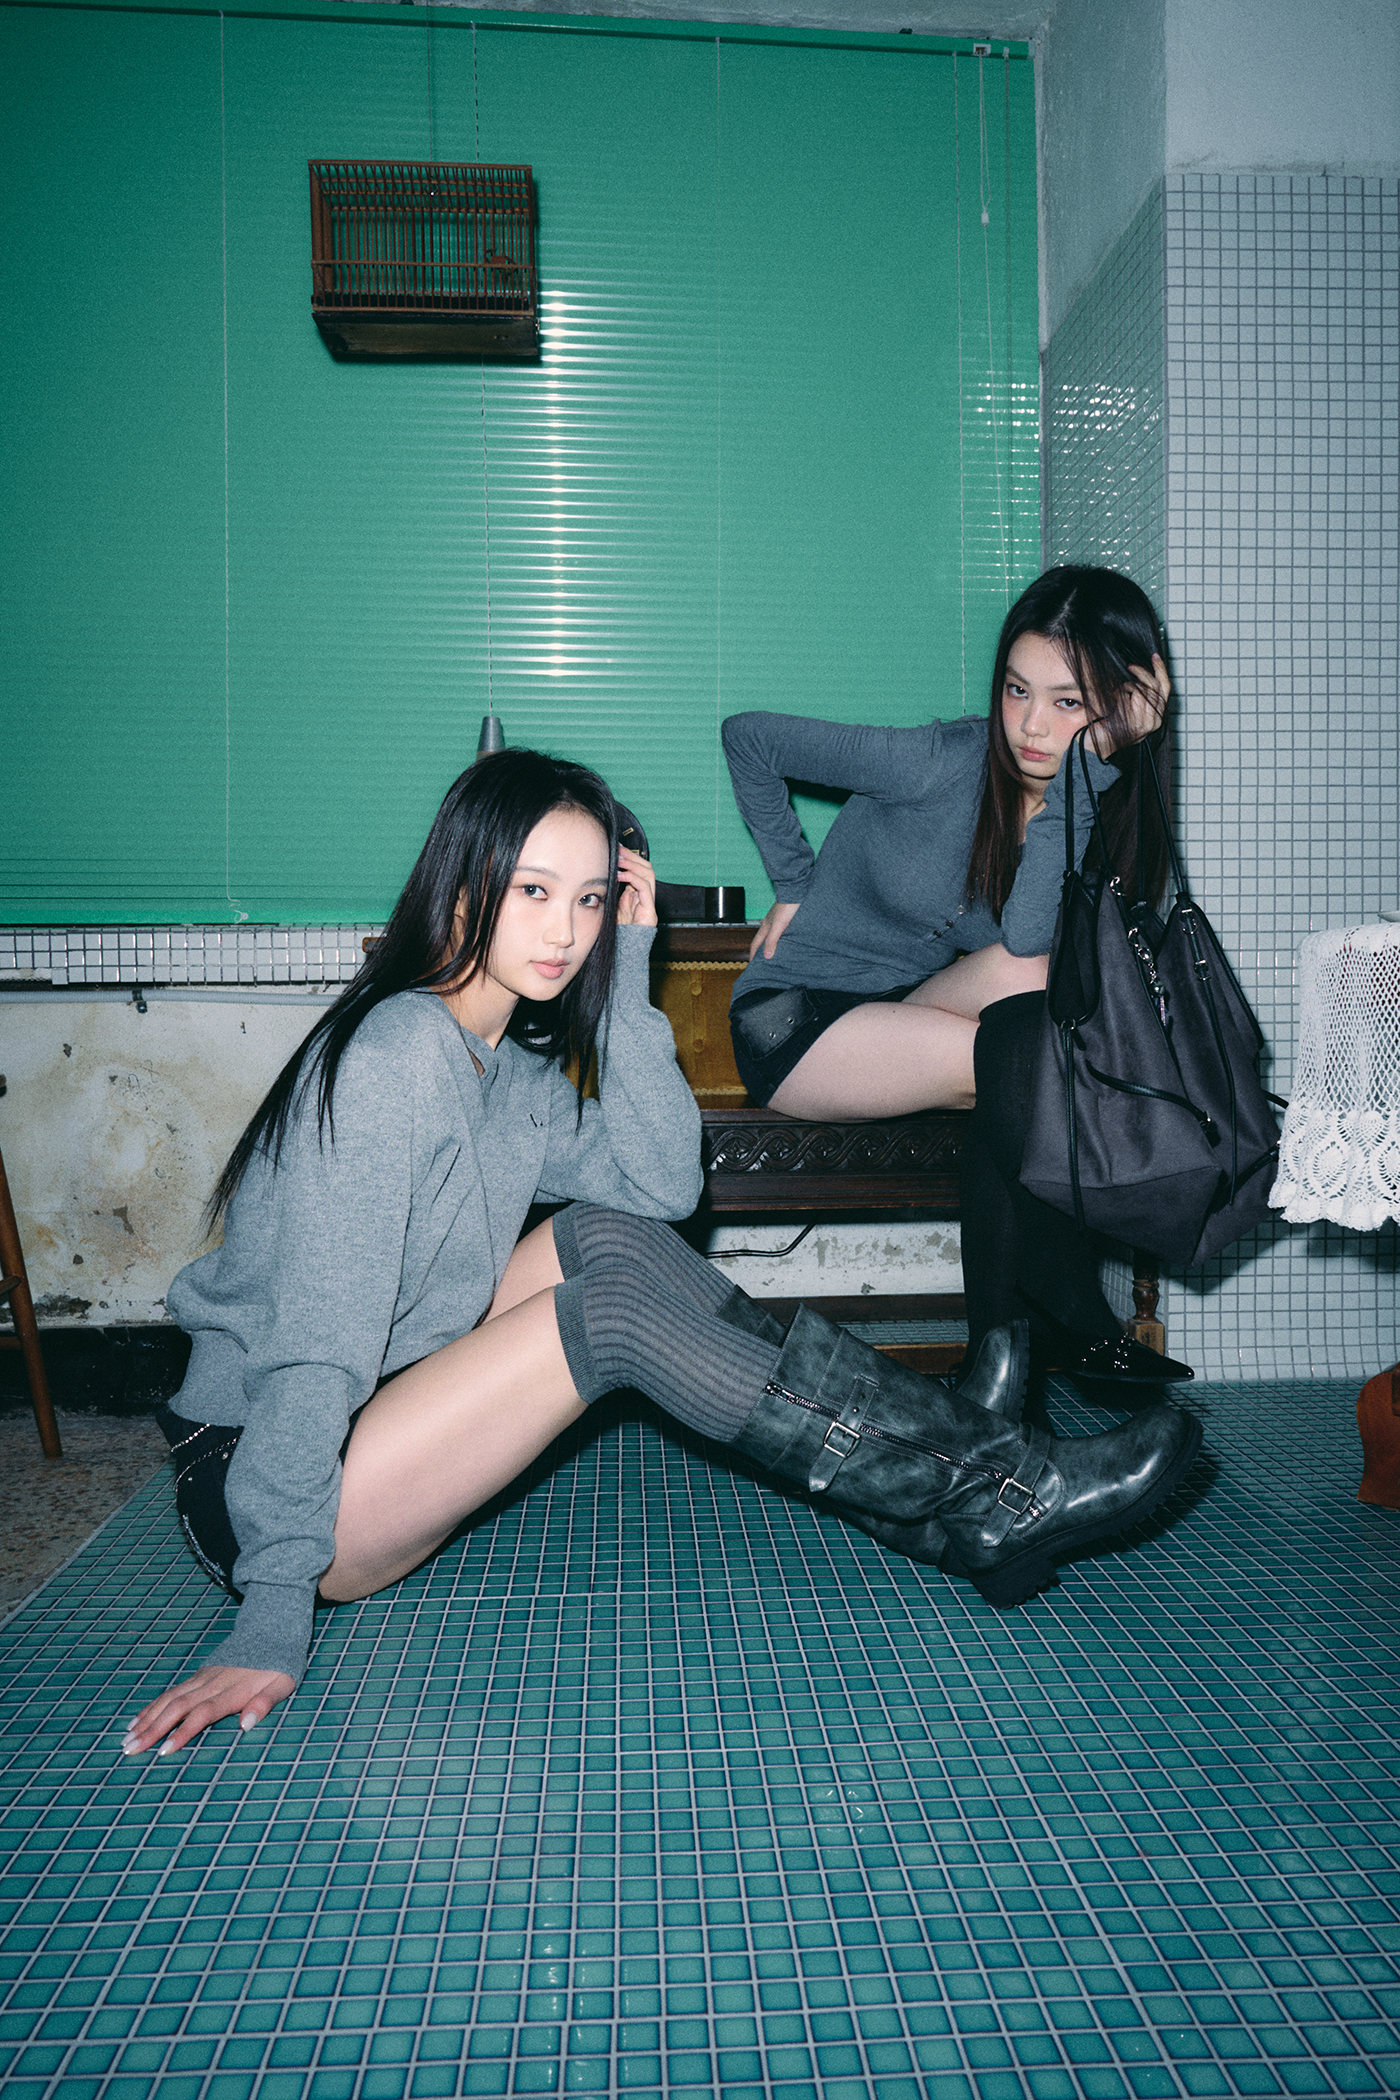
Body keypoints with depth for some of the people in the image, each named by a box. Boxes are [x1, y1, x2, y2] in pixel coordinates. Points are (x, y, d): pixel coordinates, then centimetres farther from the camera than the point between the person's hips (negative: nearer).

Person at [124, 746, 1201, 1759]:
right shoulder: (399, 1050, -21)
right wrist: (273, 1623, -26)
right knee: (615, 1301, -22)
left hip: (378, 1414, 8)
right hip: (256, 1483, -8)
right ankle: (990, 1500, -16)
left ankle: (936, 1440, -6)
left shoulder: (512, 1066, 6)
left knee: (606, 1235, -8)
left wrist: (626, 979, -7)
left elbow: (665, 1183, -3)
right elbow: (316, 1341, -25)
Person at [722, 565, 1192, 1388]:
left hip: (911, 1024, 5)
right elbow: (748, 737, -6)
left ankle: (1001, 1359, -25)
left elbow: (1026, 935, -27)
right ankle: (1075, 1319, -12)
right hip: (794, 1018, -5)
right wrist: (795, 882, -3)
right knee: (1031, 1054, -29)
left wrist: (1092, 766, -30)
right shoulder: (940, 762, -19)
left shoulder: (1103, 807, -5)